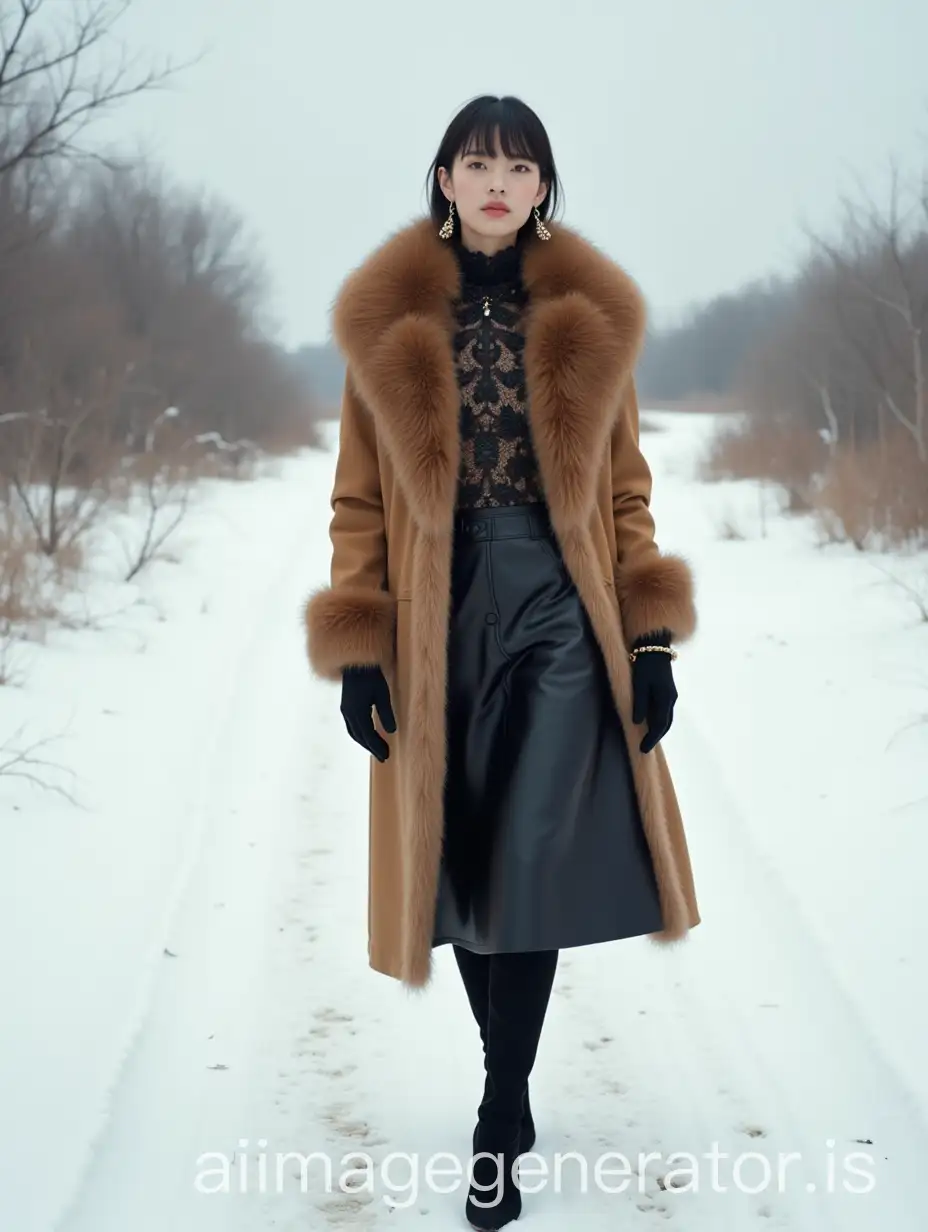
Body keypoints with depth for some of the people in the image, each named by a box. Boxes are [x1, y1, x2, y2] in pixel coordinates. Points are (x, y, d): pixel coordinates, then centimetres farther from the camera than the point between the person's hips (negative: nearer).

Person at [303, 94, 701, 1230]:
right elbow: (361, 498, 3)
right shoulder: (389, 322, 2)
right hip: (441, 621, 1)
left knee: (532, 868, -7)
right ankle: (513, 1095, 30)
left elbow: (624, 489, 7)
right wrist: (357, 647, -4)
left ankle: (500, 1123, 9)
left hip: (561, 614, 0)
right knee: (465, 870, 8)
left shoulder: (590, 318, 4)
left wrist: (651, 636, 1)